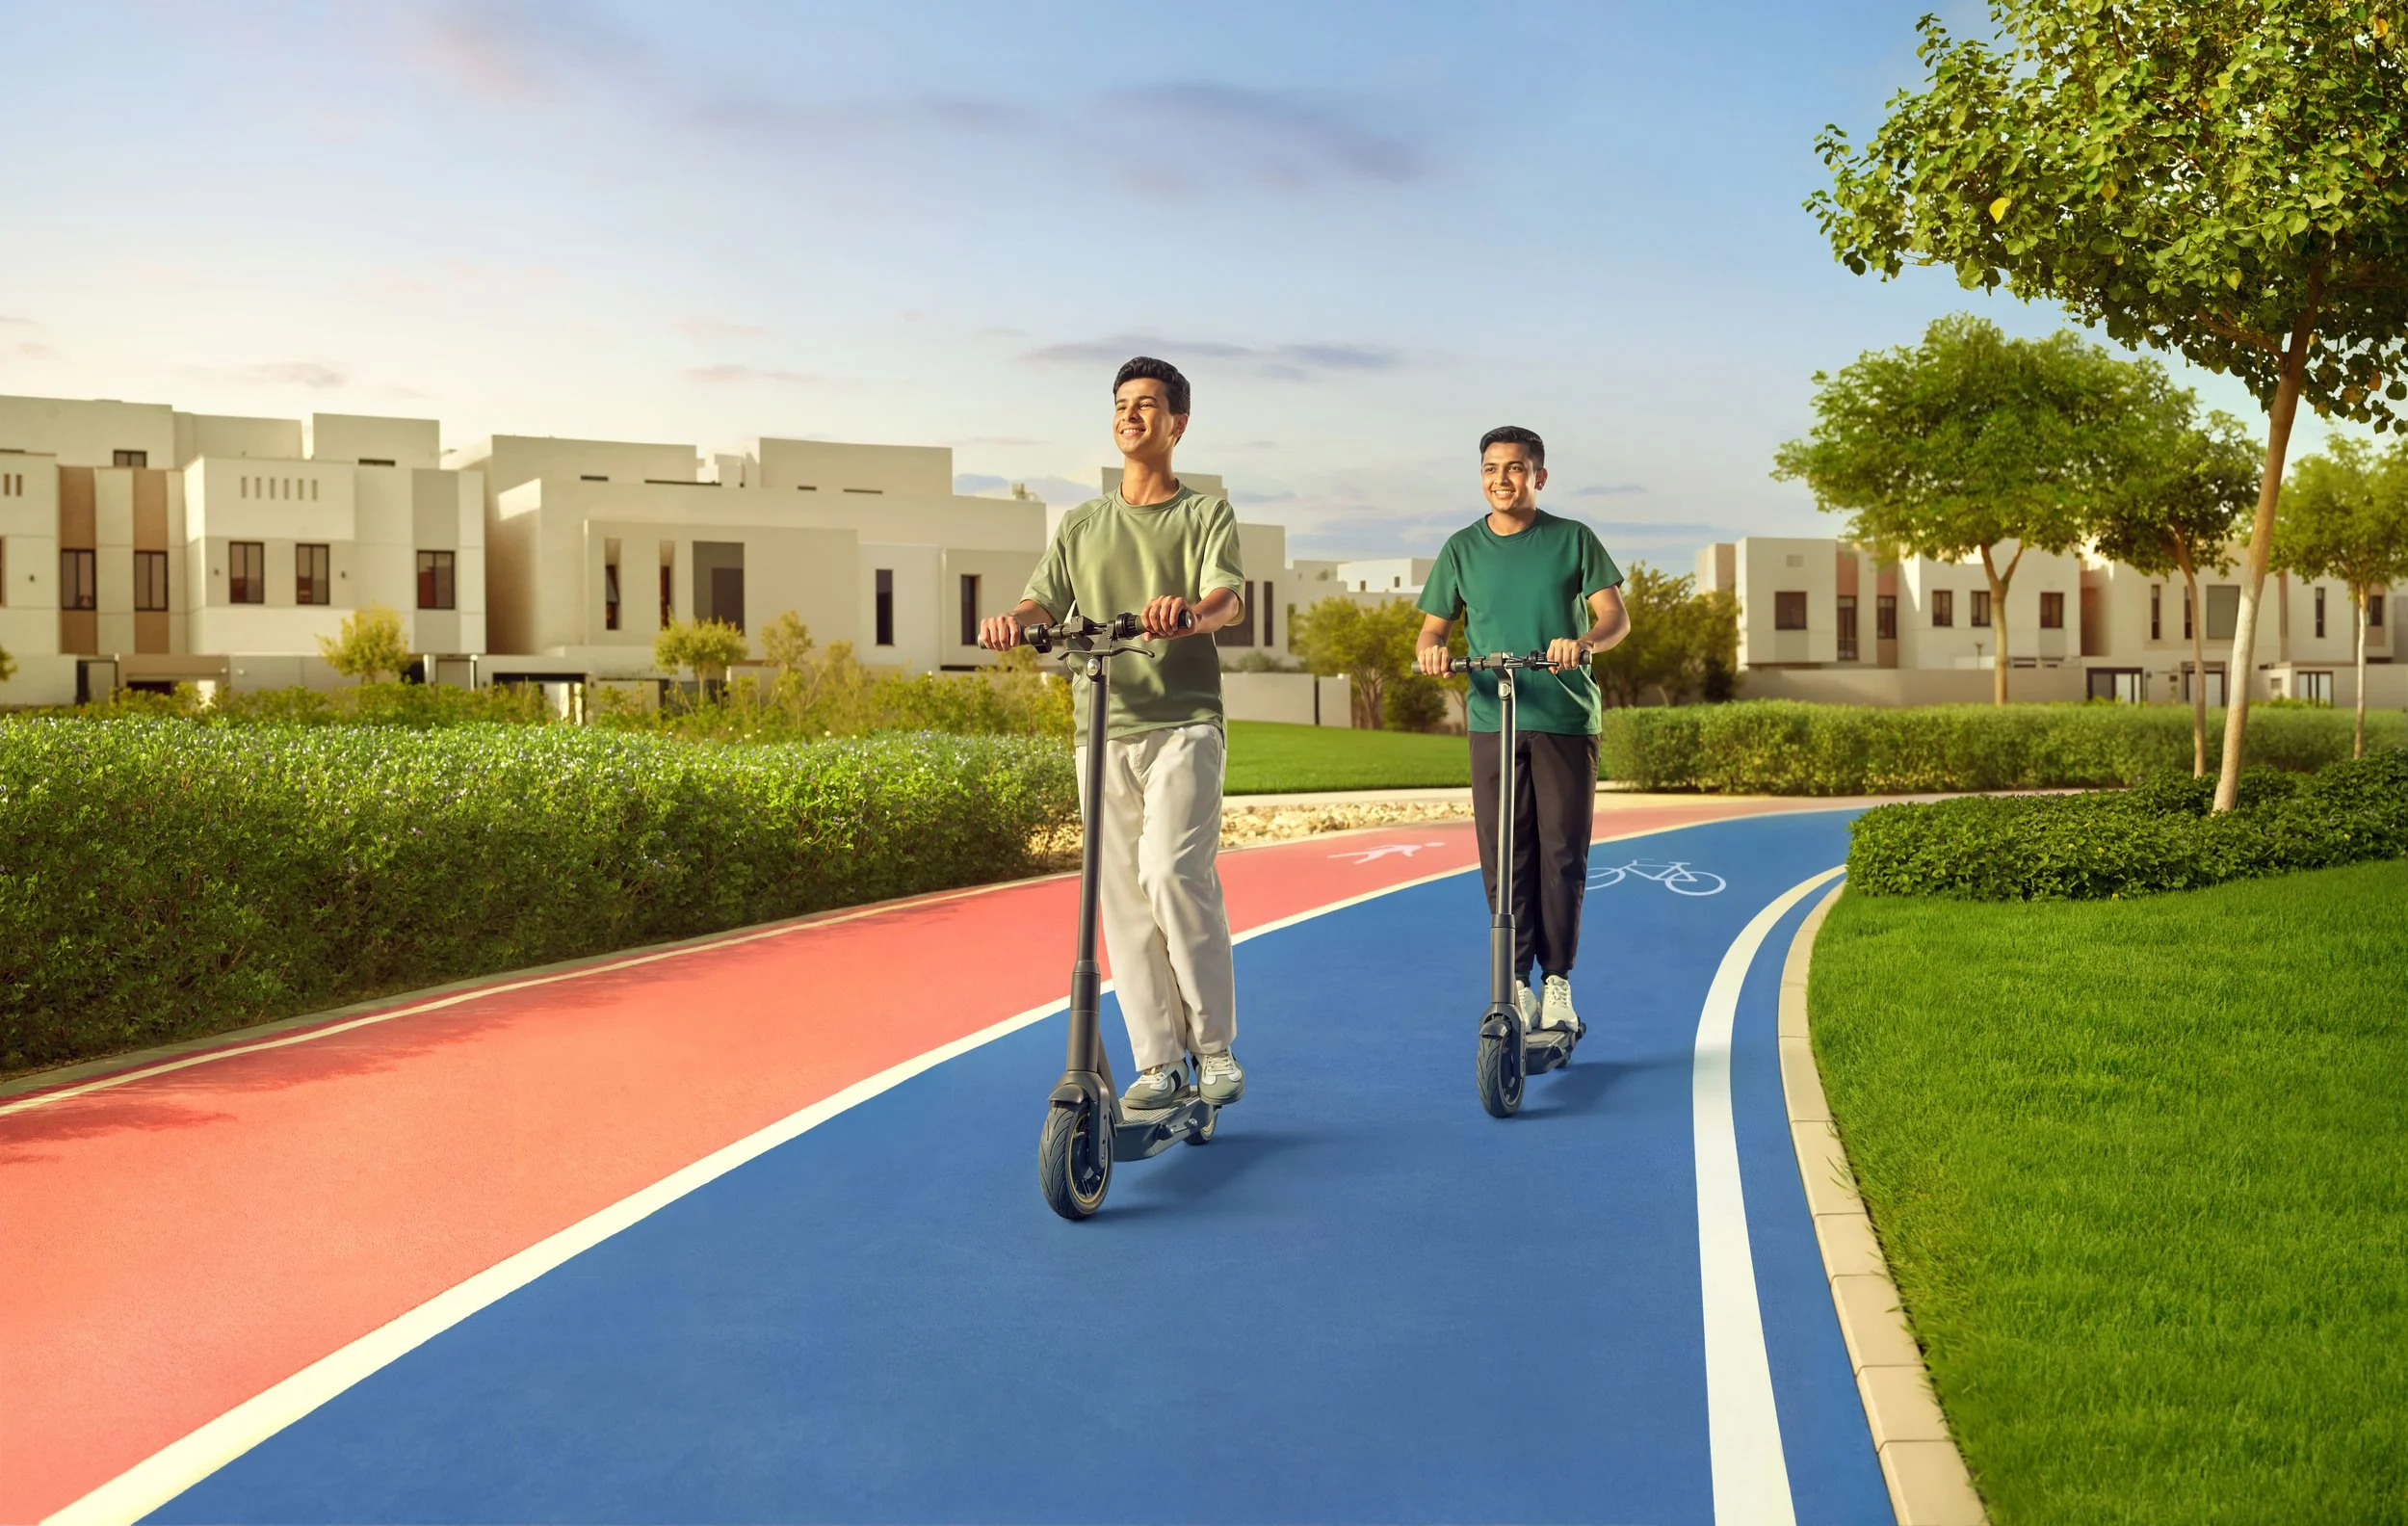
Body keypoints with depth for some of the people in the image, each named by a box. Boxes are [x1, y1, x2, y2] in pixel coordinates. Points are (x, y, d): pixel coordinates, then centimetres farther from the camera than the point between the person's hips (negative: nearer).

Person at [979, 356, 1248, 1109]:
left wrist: (1189, 613, -35)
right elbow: (1046, 602, 6)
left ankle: (1215, 1046, -2)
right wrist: (1012, 621, -19)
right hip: (1104, 727, 4)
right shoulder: (1081, 524, 18)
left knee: (1173, 870, -18)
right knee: (1122, 895, 1)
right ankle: (1158, 1062, 10)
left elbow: (1228, 598, -10)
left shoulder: (1206, 514, 7)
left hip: (1184, 721, -4)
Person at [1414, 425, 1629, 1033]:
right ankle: (1517, 987, 9)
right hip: (1493, 724, 1)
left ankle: (1557, 984, 11)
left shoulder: (1573, 539, 5)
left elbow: (1616, 616, -1)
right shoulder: (1463, 547, 10)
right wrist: (1430, 650, -13)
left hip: (1567, 720, -1)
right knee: (1504, 859, 0)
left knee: (1563, 855, 0)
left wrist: (1583, 641, -24)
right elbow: (1433, 628, 12)